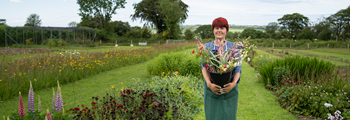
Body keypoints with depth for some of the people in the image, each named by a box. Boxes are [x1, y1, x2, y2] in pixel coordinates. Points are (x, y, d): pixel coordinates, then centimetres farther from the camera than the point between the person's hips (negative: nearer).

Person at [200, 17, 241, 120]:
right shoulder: (207, 46, 4)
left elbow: (238, 68, 0)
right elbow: (203, 67, -4)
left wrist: (234, 83, -19)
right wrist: (209, 83, -21)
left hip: (229, 88, 0)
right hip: (211, 88, 0)